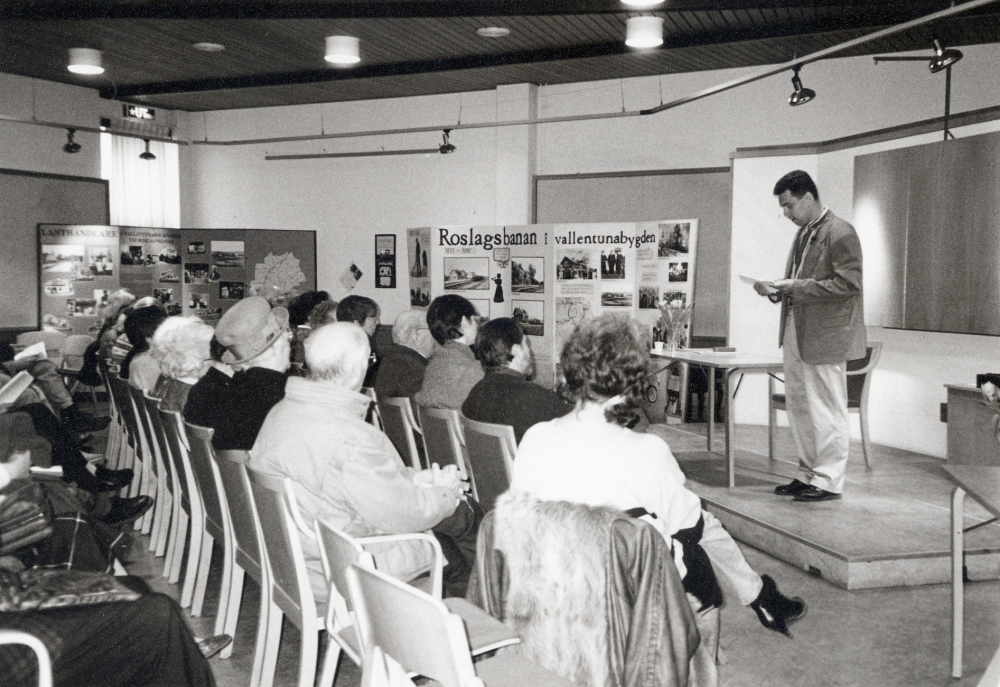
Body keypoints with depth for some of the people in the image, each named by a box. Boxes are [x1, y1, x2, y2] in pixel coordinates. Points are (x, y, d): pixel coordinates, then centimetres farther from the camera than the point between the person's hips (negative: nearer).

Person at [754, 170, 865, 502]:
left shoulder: (840, 233, -13)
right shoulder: (804, 233, 15)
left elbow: (849, 284, -18)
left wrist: (797, 286, -20)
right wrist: (777, 289, 4)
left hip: (825, 337, -9)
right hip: (796, 333, 9)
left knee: (826, 410, 0)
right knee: (798, 407, 14)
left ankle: (828, 481, 10)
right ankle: (808, 474, 26)